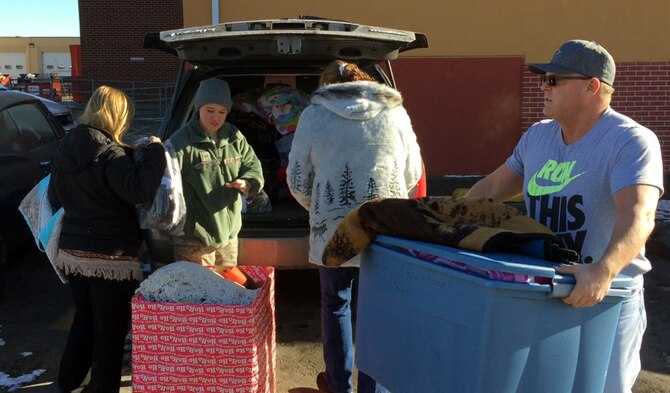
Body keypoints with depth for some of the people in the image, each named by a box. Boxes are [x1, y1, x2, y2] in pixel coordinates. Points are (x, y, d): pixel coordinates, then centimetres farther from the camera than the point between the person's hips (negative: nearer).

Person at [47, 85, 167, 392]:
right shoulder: (110, 154, -18)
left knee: (84, 320, 24)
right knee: (110, 330, 6)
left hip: (72, 252, 8)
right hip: (111, 257, -8)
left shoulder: (66, 149, 7)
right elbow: (140, 190, -30)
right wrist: (154, 151, -20)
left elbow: (55, 197, 18)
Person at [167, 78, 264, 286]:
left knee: (230, 284, 19)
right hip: (194, 237, -6)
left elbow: (253, 165, 13)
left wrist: (247, 183, -10)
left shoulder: (234, 137, 6)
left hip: (228, 231, 6)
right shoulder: (182, 142, -15)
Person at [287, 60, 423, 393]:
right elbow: (412, 175, 11)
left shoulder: (314, 116, 0)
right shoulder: (395, 113, 4)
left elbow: (297, 181, 4)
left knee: (336, 305, 18)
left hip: (333, 230, 0)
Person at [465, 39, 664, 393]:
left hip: (605, 298, -6)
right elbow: (492, 187, 16)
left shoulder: (631, 141, -15)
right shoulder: (537, 136, 6)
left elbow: (638, 215, -30)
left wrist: (604, 271, -47)